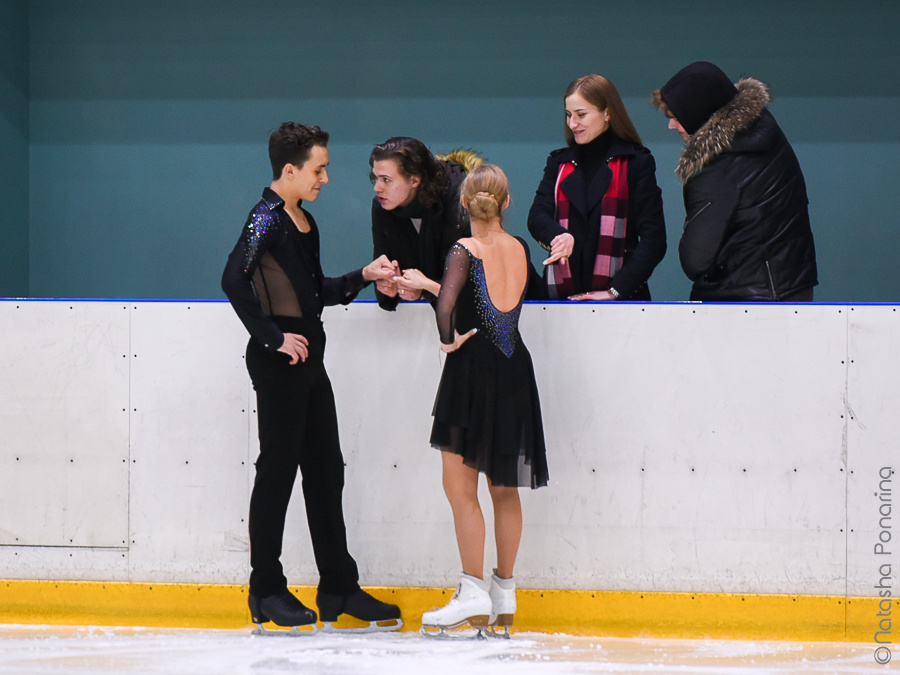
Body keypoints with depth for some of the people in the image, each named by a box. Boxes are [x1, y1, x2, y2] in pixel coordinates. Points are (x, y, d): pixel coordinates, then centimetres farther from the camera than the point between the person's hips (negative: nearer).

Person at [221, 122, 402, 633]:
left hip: (309, 357, 9)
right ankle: (267, 592, 5)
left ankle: (339, 589, 17)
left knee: (326, 470, 11)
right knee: (279, 469, -3)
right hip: (279, 360, -9)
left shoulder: (305, 221, 15)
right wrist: (273, 338, -22)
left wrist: (363, 277, 10)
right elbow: (235, 280, -25)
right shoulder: (268, 218, -13)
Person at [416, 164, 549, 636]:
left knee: (460, 489, 0)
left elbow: (446, 304, -29)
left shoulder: (465, 251, -12)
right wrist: (423, 283, 19)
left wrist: (448, 340, -10)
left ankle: (474, 594, -5)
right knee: (504, 490, 13)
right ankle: (504, 596, 19)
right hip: (515, 371, 6)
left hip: (473, 369, -6)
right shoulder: (520, 250, 5)